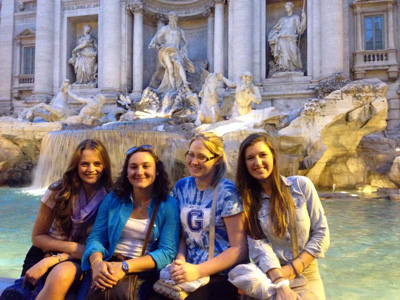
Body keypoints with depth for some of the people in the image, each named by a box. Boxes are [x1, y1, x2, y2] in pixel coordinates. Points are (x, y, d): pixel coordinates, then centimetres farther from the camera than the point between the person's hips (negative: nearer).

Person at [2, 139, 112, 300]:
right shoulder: (58, 191, -8)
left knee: (64, 273, -35)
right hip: (45, 252, 1)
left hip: (78, 261, 0)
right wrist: (72, 247, -16)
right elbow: (37, 236, 1)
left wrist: (50, 261, -19)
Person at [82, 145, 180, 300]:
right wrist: (97, 263, -20)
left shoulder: (169, 205, -2)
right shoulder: (113, 199, 7)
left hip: (143, 271, -2)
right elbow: (96, 237, 4)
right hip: (110, 267, 3)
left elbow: (167, 252, -9)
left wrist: (125, 267, -22)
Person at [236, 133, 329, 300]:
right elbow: (259, 244, -11)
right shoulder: (246, 198, -1)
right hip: (269, 277, 1)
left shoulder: (301, 185, -3)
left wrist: (293, 269, -9)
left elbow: (321, 234, -1)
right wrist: (281, 284, -23)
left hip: (306, 275, 0)